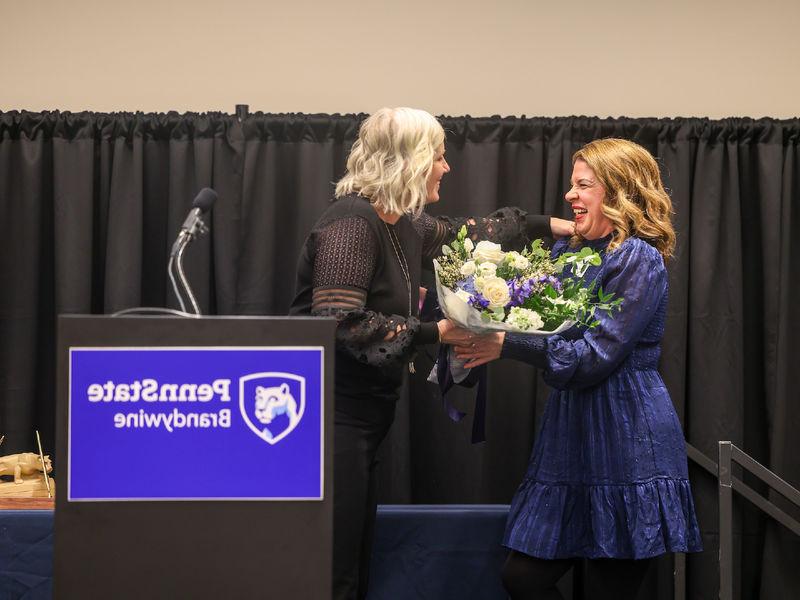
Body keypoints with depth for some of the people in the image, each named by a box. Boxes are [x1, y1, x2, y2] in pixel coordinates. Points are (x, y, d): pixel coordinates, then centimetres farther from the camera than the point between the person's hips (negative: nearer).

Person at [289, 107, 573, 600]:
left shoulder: (403, 224, 11)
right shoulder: (353, 222, -16)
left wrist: (546, 225, 33)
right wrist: (432, 333, -16)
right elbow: (340, 323, -24)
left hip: (361, 419, 10)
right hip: (330, 417, -9)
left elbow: (462, 233, 29)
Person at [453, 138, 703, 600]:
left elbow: (594, 357, -18)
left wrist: (506, 345, -19)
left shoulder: (639, 259, -11)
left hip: (627, 441, -8)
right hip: (572, 436, 8)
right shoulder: (568, 251, 13)